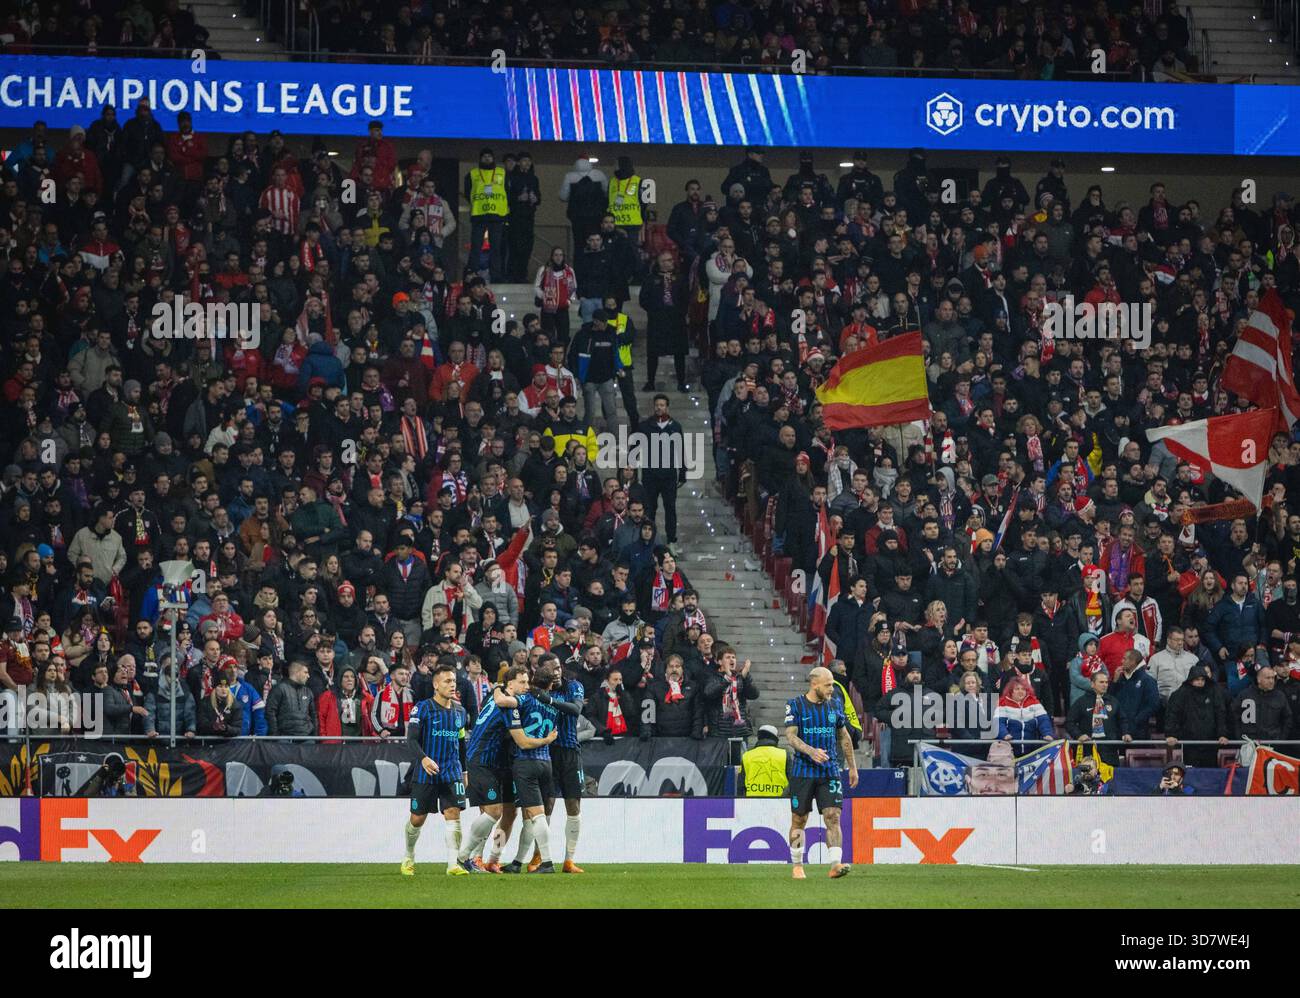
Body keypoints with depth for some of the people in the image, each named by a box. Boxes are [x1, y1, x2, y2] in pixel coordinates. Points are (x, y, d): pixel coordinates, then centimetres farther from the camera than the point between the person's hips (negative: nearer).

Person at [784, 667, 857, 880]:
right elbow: (790, 736, -12)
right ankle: (797, 866, 18)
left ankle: (836, 864, -19)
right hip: (803, 772, -2)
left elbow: (844, 737, 20)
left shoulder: (834, 706, 10)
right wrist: (811, 751, -28)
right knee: (799, 820, 5)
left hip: (830, 772, 3)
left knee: (833, 817, -11)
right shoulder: (795, 706, -2)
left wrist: (852, 767, 20)